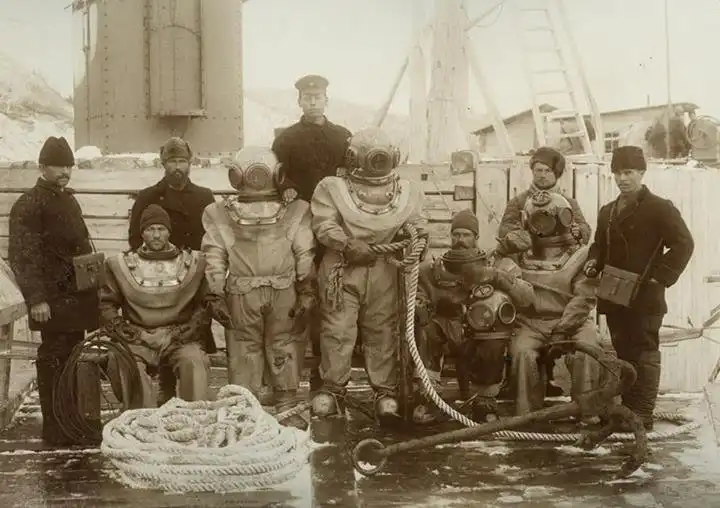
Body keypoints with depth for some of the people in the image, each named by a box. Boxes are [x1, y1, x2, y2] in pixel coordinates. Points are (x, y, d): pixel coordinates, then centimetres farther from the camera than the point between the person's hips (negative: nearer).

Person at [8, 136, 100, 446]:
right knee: (54, 361, -5)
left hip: (78, 297, 8)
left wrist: (93, 289, 21)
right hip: (53, 301, -8)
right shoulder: (28, 205, -8)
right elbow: (22, 256, -15)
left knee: (73, 359, 12)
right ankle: (54, 429, 1)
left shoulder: (69, 201, 19)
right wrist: (35, 298, -21)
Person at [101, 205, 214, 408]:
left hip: (179, 339, 0)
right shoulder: (122, 264, 14)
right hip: (138, 340, 0)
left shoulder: (193, 263, 13)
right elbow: (106, 305, 13)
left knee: (194, 362, -32)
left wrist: (187, 330, -3)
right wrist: (125, 332, -3)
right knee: (121, 362, -32)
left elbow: (205, 304, 12)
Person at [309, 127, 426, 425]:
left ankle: (386, 392, 13)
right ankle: (332, 389, 10)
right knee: (338, 330, -3)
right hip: (342, 270, -2)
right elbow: (324, 225, -9)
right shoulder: (333, 189, 0)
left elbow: (415, 224, 16)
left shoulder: (406, 193, 11)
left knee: (383, 331, 4)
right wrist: (348, 244, -24)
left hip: (384, 271, 2)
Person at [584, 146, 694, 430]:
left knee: (644, 354, -4)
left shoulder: (659, 208, -4)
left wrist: (660, 276, -15)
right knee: (622, 353, 11)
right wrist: (594, 261, 5)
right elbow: (600, 245, 26)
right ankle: (626, 411, 18)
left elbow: (684, 244, -9)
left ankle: (642, 416, -2)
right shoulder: (607, 212, 17)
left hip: (644, 297, -7)